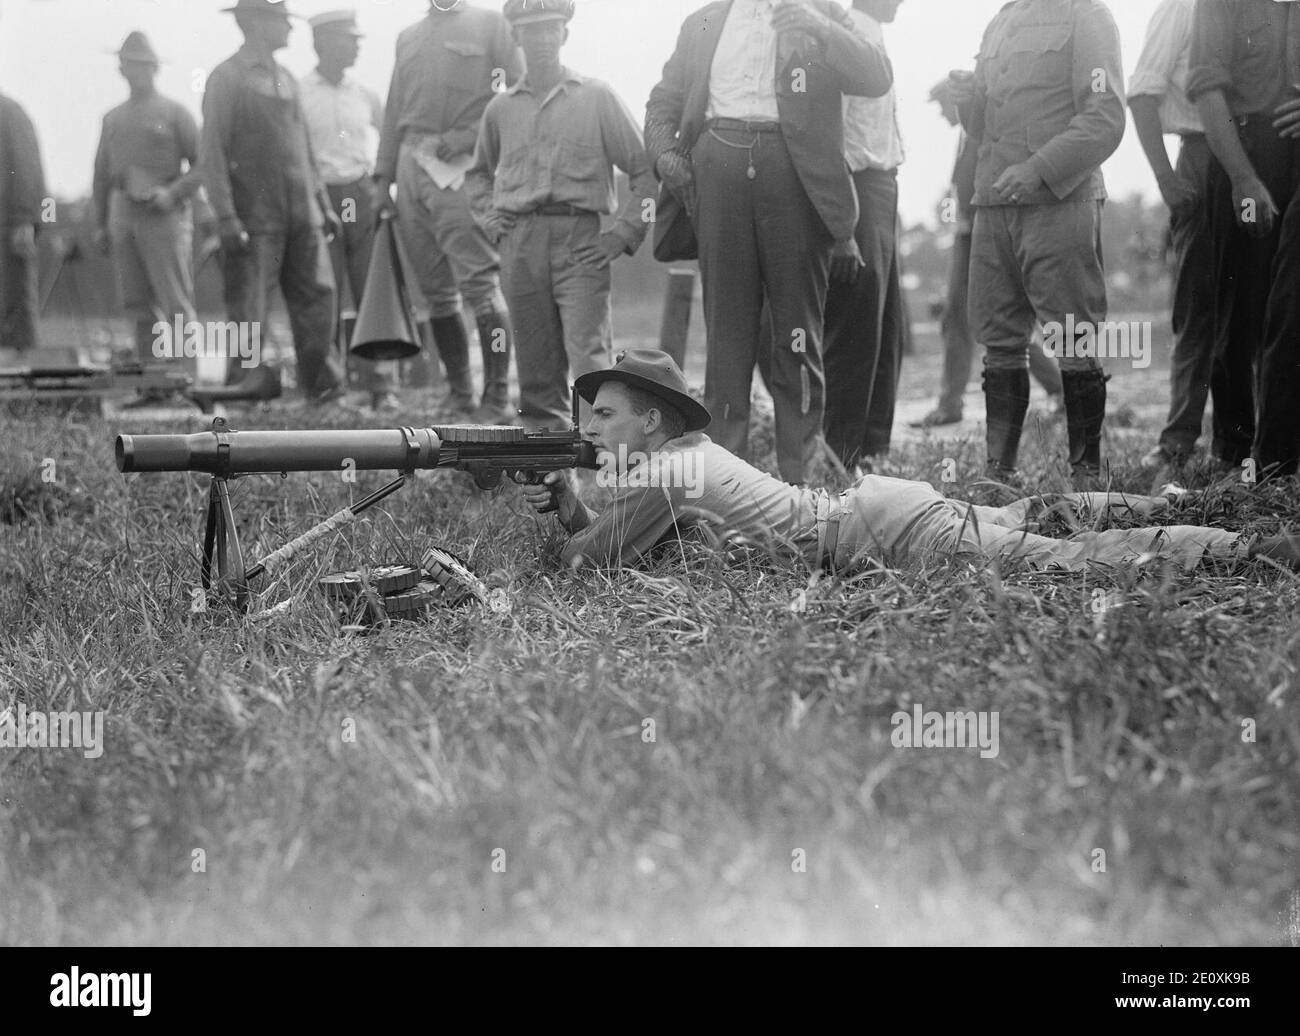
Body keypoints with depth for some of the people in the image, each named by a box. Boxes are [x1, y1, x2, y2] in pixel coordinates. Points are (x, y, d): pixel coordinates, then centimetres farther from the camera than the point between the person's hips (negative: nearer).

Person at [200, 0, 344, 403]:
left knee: (317, 297, 3)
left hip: (302, 217, 6)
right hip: (255, 219, -6)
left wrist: (323, 203, 18)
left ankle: (322, 386, 11)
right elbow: (211, 151, -10)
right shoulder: (226, 78, -5)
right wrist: (226, 217, -17)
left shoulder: (286, 78, 16)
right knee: (248, 313, -3)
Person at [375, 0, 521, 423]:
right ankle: (458, 392, 12)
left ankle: (497, 398, -11)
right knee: (436, 291, 5)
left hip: (462, 168, -5)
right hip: (412, 163, 5)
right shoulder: (407, 36, 22)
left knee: (480, 285, -12)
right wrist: (384, 175, 15)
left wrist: (469, 135, -12)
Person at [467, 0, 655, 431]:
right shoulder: (501, 108, 14)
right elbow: (479, 172, 32)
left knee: (588, 356, -15)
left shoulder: (596, 97, 5)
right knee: (536, 368, 4)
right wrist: (490, 220, 15)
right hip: (519, 242, 3)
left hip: (579, 238, -3)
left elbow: (645, 170, 6)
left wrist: (623, 234, -2)